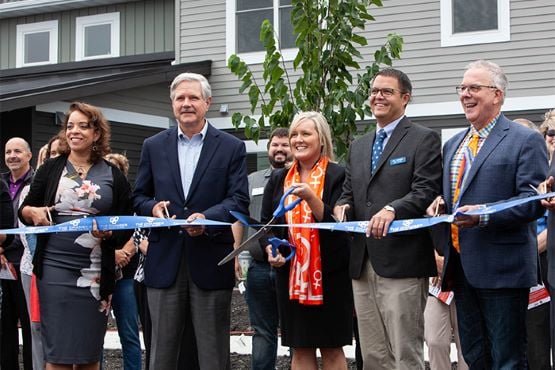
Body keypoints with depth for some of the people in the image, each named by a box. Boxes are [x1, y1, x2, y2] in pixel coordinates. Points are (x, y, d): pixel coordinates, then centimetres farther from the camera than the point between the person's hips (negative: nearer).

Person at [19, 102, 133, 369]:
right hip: (54, 266, 0)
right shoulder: (50, 169, 8)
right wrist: (33, 212, -11)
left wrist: (110, 232, -13)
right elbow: (24, 209, 12)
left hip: (96, 272, 0)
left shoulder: (113, 176, 7)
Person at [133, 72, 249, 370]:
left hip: (211, 261, -2)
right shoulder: (153, 146, 11)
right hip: (165, 260, 2)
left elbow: (239, 200, -4)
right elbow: (139, 197, 14)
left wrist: (207, 217, -22)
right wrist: (152, 208, -9)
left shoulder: (232, 147, 4)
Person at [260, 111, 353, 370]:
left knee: (331, 348, 2)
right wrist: (270, 249, -4)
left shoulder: (337, 176, -3)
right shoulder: (278, 179, 10)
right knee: (300, 349, 6)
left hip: (329, 274, -4)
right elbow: (265, 223, 15)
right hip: (291, 273, 4)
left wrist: (311, 198, -24)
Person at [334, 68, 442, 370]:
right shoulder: (358, 146, 20)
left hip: (401, 262, -7)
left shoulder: (424, 140, -1)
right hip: (362, 263, 7)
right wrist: (342, 206, -2)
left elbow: (426, 191, -12)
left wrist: (393, 209, -29)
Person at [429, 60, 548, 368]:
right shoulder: (453, 145, 18)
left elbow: (534, 202, -13)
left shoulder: (526, 141, -5)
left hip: (502, 269, -7)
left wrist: (486, 216, -23)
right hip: (461, 269, 7)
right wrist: (440, 203, 5)